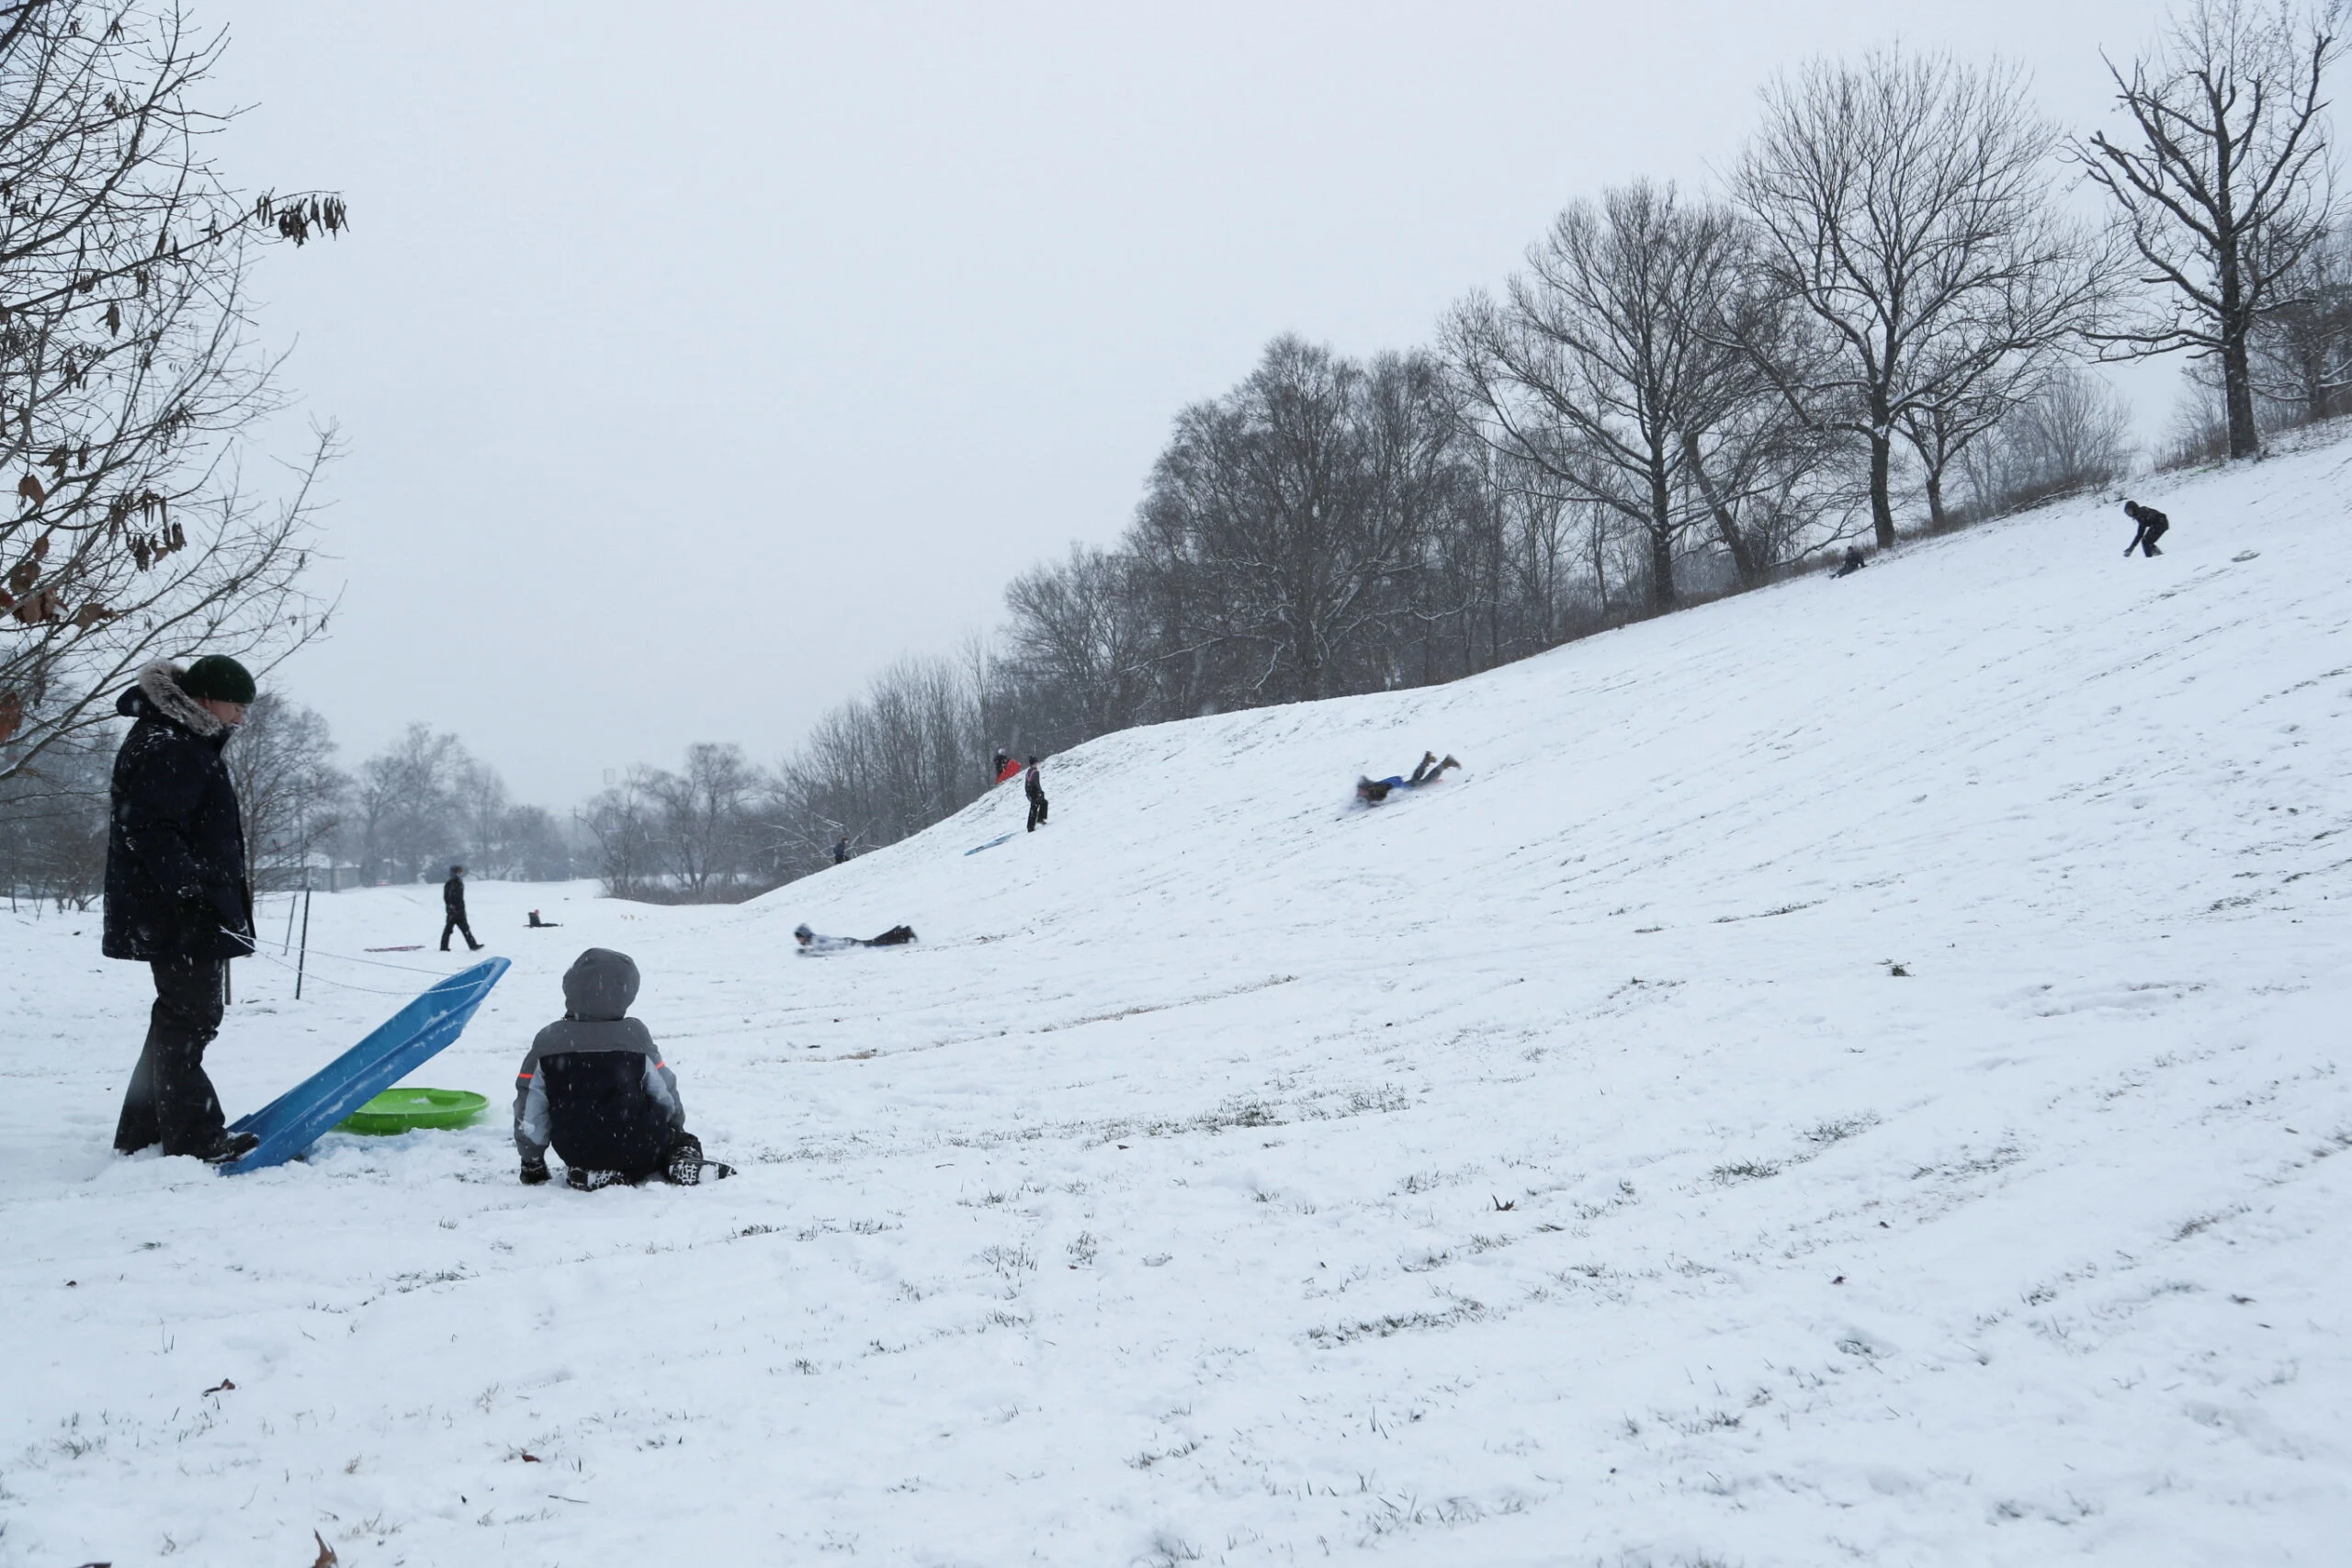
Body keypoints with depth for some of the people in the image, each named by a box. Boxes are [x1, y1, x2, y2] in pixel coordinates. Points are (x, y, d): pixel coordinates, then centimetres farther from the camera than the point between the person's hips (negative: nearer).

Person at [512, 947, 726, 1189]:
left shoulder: (547, 1041, -8)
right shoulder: (635, 1035, -10)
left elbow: (530, 1108, -3)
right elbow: (665, 1094, -1)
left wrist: (531, 1161, 11)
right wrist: (677, 1128, 21)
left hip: (577, 1153, 2)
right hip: (636, 1149, -2)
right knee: (672, 1134, 28)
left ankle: (590, 1173, 3)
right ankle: (683, 1158, -3)